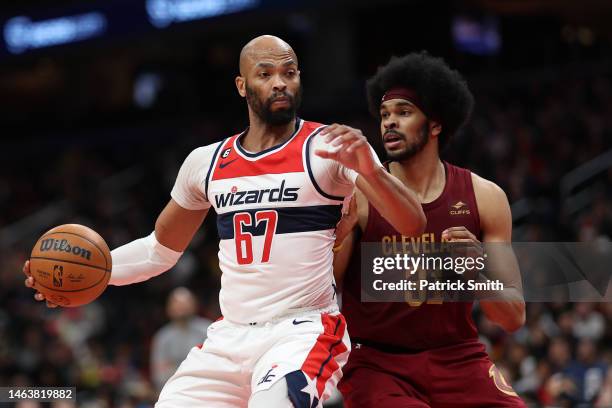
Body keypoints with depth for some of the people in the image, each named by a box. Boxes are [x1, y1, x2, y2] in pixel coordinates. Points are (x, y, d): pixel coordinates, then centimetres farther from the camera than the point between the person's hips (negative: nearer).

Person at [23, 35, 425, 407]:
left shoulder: (330, 147, -5)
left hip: (304, 332, -5)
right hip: (229, 339, 6)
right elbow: (161, 249, 24)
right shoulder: (207, 163, 10)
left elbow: (414, 226, -14)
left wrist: (370, 170, -33)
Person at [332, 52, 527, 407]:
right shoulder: (357, 195, -5)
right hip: (376, 361, -3)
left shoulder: (484, 197, 1)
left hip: (457, 358, 3)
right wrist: (340, 235, -24)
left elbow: (514, 317, 2)